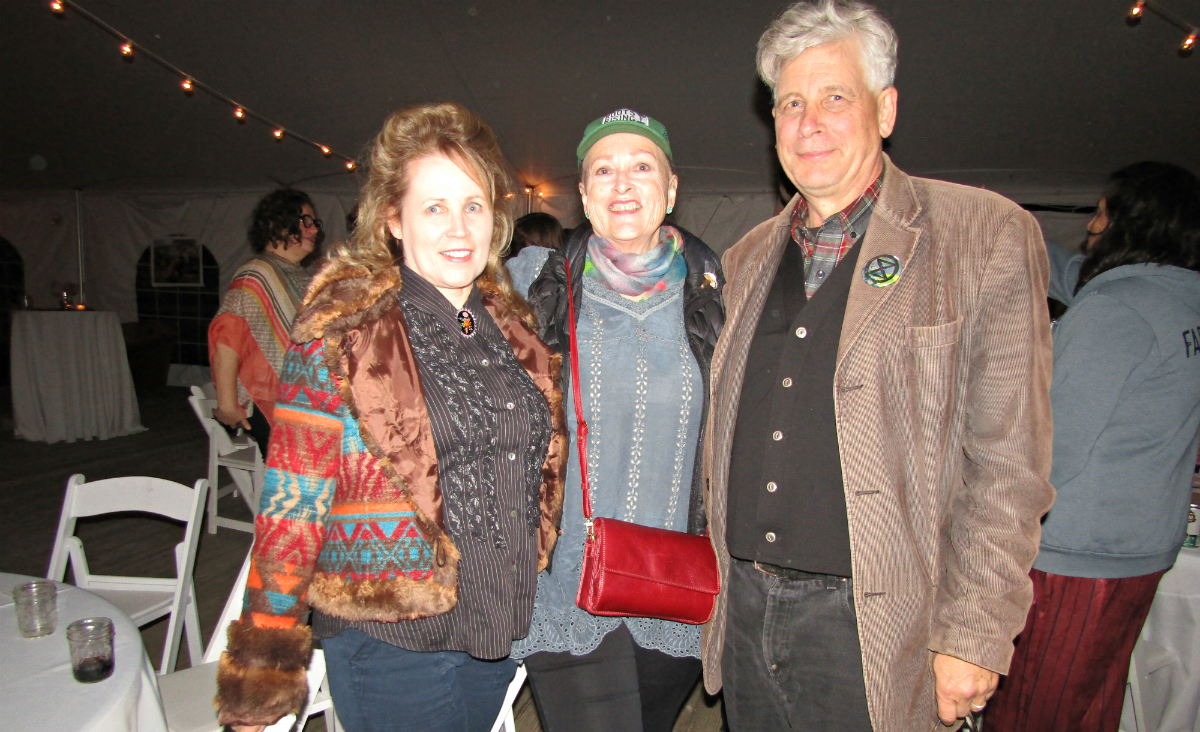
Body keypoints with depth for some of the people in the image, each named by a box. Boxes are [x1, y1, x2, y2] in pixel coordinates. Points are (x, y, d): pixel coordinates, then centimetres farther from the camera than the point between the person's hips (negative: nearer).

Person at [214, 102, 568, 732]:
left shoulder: (511, 327, 4)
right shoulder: (342, 332, -13)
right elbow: (292, 504, -12)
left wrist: (531, 581, 14)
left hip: (497, 633, 6)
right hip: (390, 644, -5)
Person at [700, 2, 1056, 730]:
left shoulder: (987, 238, -7)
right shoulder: (750, 258, 8)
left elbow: (1008, 466, -9)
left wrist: (971, 637, -11)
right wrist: (719, 578, 11)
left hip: (868, 623, -4)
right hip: (744, 611, 5)